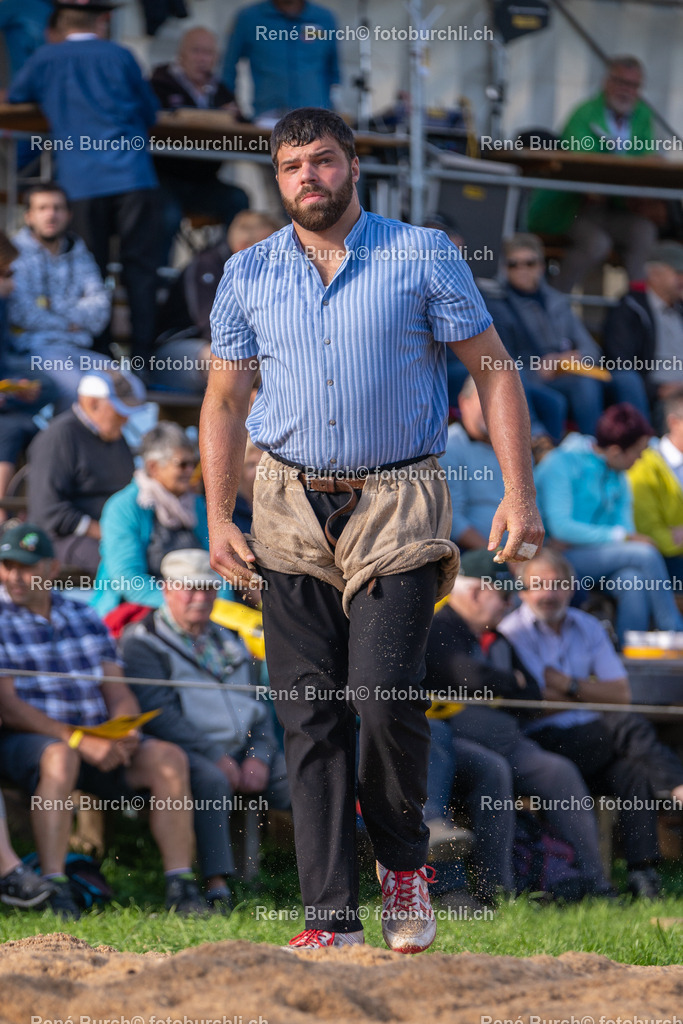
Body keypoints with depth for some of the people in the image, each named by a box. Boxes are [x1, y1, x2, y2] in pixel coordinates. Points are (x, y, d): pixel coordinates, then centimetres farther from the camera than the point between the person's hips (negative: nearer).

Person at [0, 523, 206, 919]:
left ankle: (180, 885, -21)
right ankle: (55, 891, -44)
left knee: (168, 758, -17)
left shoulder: (85, 618, 16)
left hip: (96, 741, 5)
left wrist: (125, 733, -12)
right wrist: (79, 740, -21)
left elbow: (119, 693, 13)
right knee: (60, 758, -39)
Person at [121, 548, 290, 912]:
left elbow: (259, 705, 20)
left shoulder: (229, 642, 25)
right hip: (192, 753, -6)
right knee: (211, 781, -39)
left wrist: (258, 756, -2)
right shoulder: (142, 643, 3)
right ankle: (217, 886, -45)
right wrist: (215, 757, -16)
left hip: (245, 750, 6)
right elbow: (157, 714, -9)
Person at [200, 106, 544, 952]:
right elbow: (224, 403, 16)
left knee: (384, 697, -14)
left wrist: (518, 493, -5)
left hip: (397, 509, -3)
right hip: (290, 511, 3)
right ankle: (330, 916, 0)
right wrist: (218, 518, 7)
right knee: (310, 716, -2)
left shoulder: (424, 256, 1)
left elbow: (493, 373, 3)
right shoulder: (248, 275, 8)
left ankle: (404, 862, 13)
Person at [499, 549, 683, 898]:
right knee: (630, 728, -30)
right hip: (540, 744, -5)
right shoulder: (511, 634, 1)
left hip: (590, 739, 5)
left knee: (635, 773, -29)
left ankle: (642, 873, -38)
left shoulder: (589, 628, 17)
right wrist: (588, 695, 1)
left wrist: (569, 686, -5)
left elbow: (621, 694, 7)